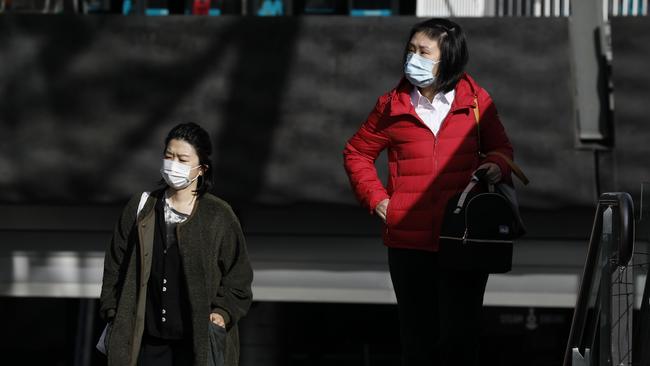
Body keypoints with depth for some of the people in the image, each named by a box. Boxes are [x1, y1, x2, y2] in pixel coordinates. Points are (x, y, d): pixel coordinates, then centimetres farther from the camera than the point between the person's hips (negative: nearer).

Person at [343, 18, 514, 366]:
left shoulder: (475, 100, 3)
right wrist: (376, 198, 4)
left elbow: (501, 147, 18)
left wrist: (497, 166, -6)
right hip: (408, 240, 1)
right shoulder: (393, 105, 4)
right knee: (418, 336, 7)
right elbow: (356, 152, 17)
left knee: (461, 335, -6)